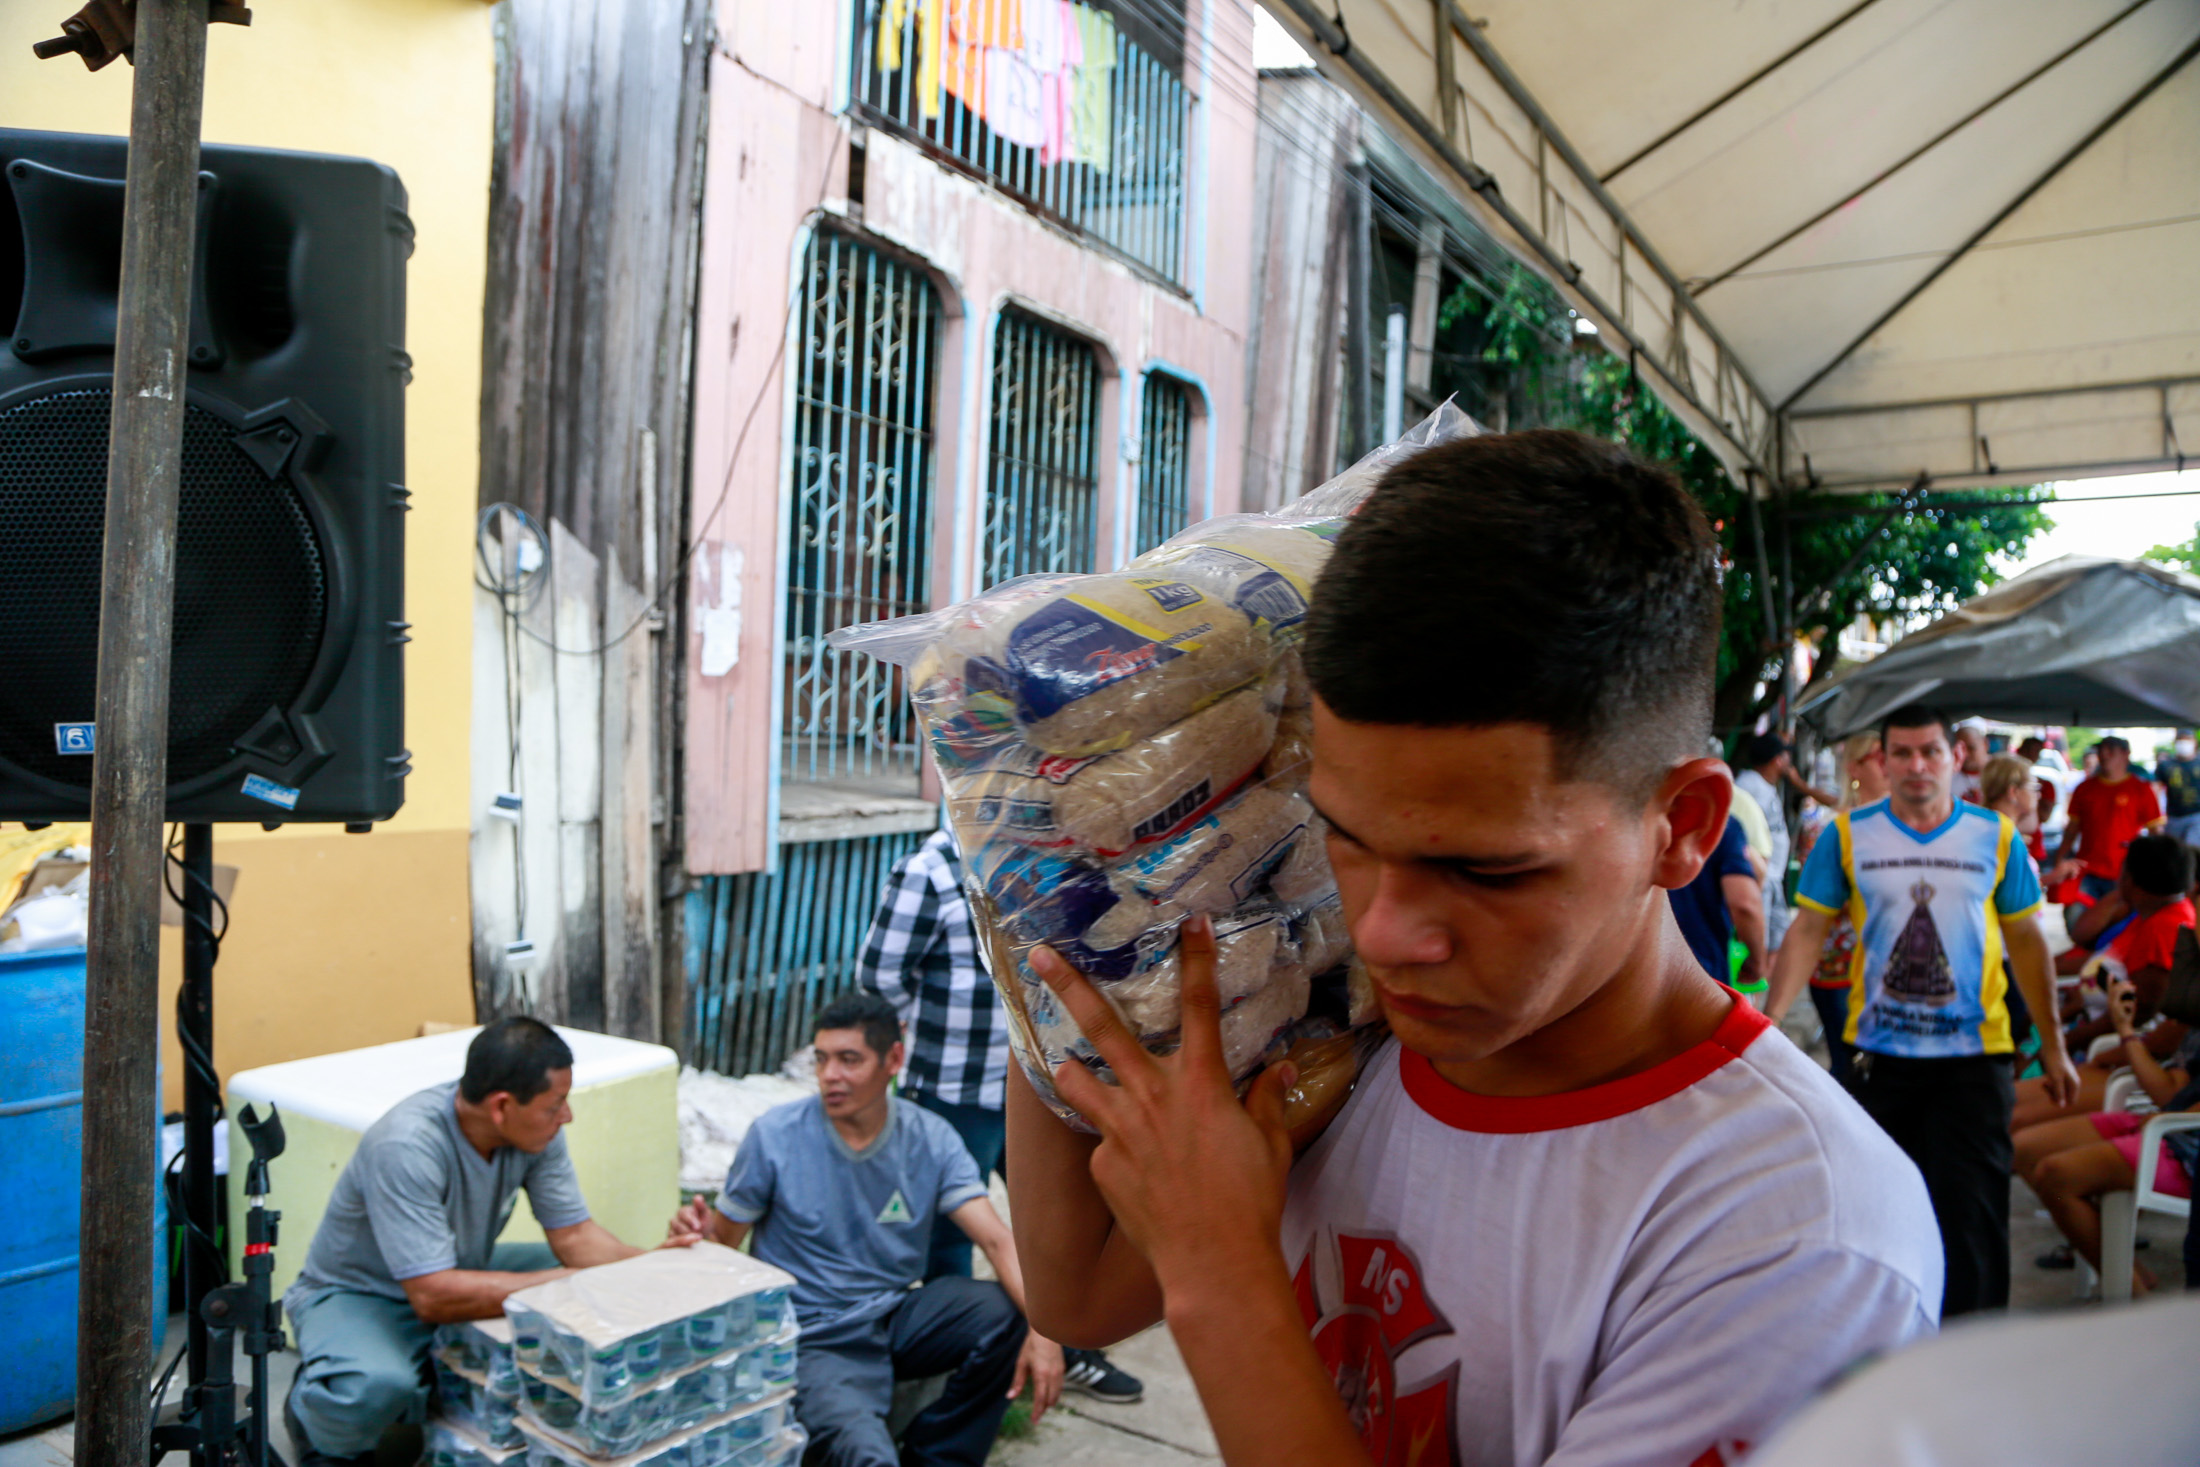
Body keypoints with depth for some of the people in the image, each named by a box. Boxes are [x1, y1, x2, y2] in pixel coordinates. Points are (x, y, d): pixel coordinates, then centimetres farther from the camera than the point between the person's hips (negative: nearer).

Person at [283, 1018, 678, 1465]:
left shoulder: (535, 1128, -16)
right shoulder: (406, 1147, -35)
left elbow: (574, 1236, -12)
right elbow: (435, 1297, -36)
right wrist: (568, 1282, -34)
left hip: (459, 1270, 6)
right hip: (357, 1296, -5)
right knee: (377, 1388, -37)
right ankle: (314, 1415, -2)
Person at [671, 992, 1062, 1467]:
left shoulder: (931, 1139, -5)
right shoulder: (775, 1135, -10)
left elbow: (996, 1238, -14)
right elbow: (726, 1238, -5)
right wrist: (702, 1230, -30)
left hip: (898, 1317, 5)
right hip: (815, 1340, -5)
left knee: (1006, 1310, -21)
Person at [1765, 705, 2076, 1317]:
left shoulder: (1995, 837, 1)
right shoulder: (1848, 835, -2)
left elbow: (2025, 941, 8)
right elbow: (1808, 932, -4)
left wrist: (2052, 1044, 11)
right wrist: (1768, 1020, -14)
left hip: (1973, 1057, -1)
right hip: (1879, 1053, 1)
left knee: (1970, 1209, -1)